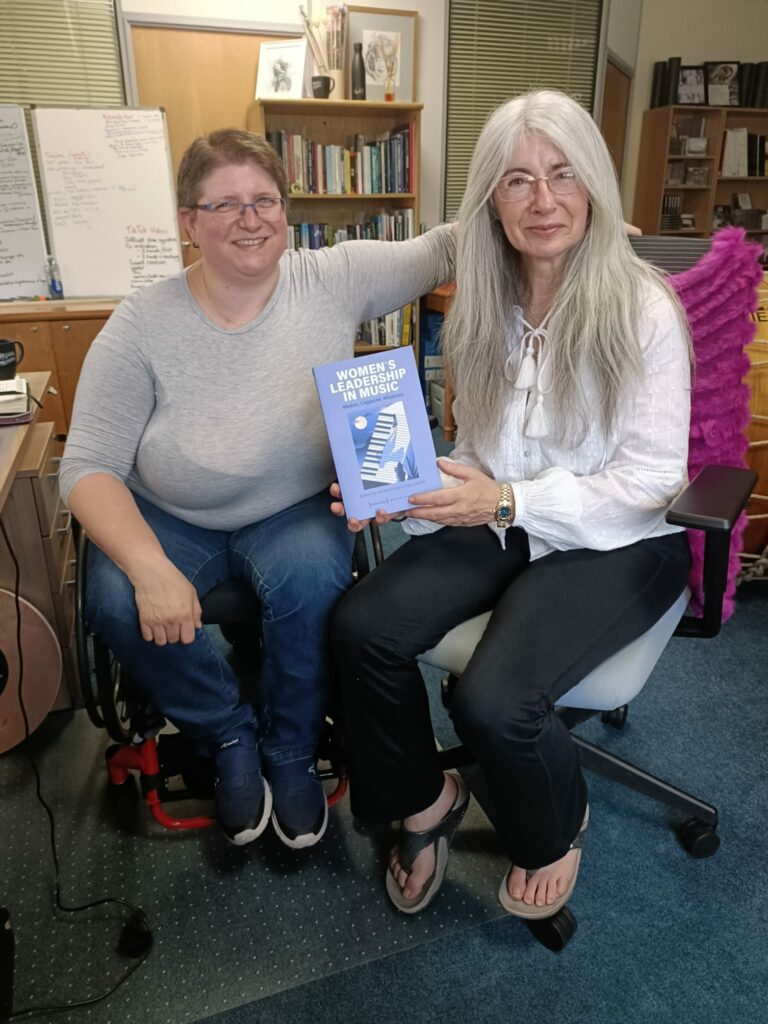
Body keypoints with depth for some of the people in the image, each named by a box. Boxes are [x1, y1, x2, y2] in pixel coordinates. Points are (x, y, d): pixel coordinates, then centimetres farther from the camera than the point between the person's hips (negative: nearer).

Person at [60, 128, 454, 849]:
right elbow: (88, 466, -14)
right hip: (170, 519, 1)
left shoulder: (335, 281, -8)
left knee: (313, 580, -30)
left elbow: (441, 252, -6)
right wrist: (150, 567, -29)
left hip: (295, 510, 0)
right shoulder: (143, 326, -12)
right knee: (120, 606, -26)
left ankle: (290, 752, 1)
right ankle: (230, 739, 4)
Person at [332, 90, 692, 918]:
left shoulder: (642, 308, -12)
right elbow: (477, 451, 9)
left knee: (493, 700, -26)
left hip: (615, 541, -4)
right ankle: (424, 802, 11)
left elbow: (651, 476, -13)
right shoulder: (483, 306, 5)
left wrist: (510, 501, -21)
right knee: (362, 625, -18)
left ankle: (556, 828, 13)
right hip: (501, 523, 5)